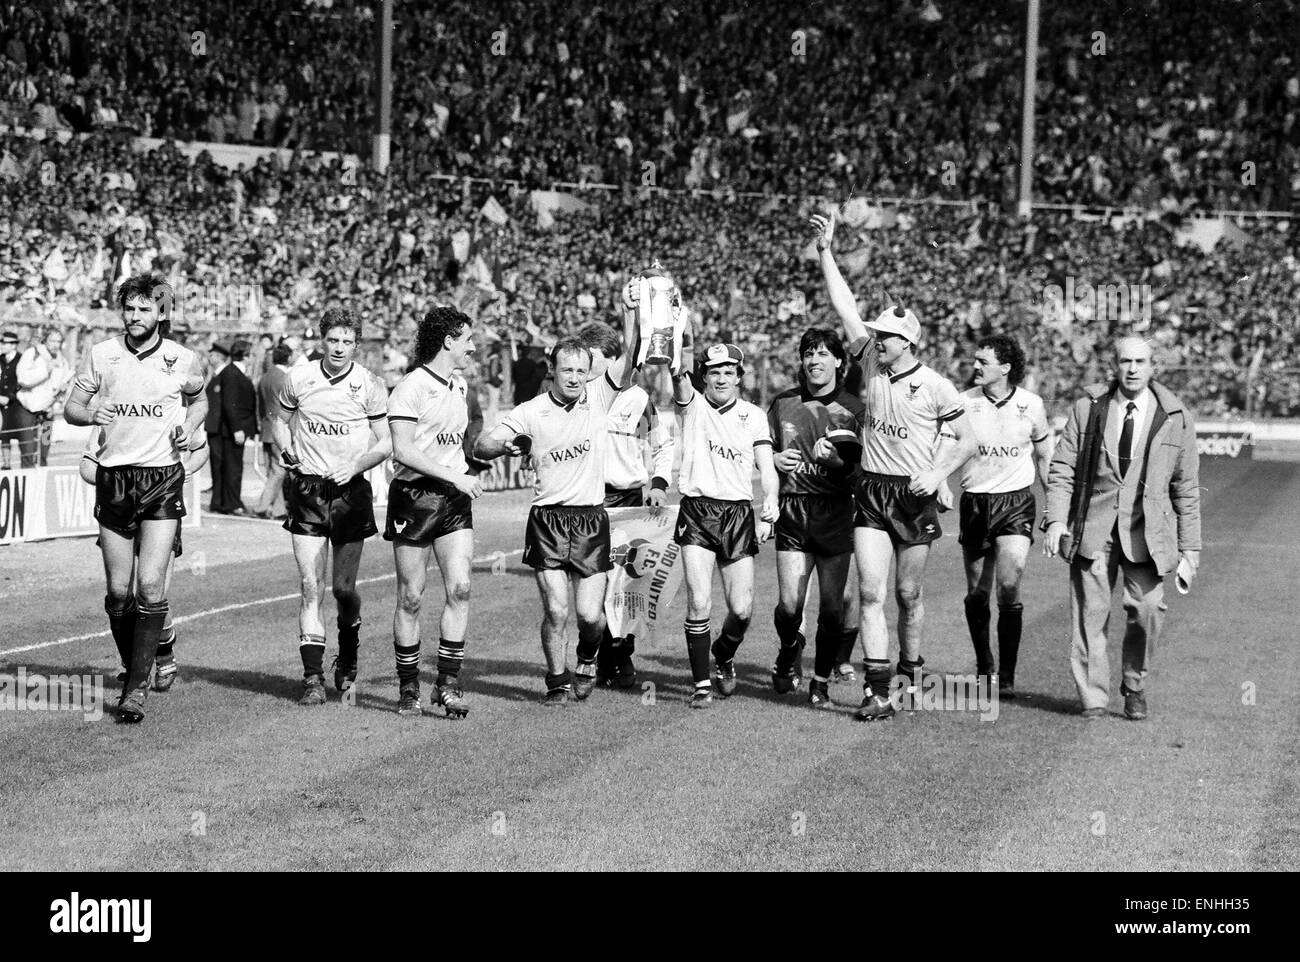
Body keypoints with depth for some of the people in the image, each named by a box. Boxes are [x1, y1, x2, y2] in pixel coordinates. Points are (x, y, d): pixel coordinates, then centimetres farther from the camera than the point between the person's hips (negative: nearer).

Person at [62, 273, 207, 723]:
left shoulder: (183, 359, 1)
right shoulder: (101, 355, 2)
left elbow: (199, 400, 20)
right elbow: (71, 408, 8)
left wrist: (190, 426, 0)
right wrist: (92, 413, -13)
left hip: (163, 479, -2)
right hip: (114, 478, 2)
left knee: (151, 587, -12)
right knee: (118, 591, 4)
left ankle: (138, 687, -8)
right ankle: (130, 667, 25)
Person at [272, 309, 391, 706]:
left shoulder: (370, 386, -2)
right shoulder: (298, 379, 1)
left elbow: (386, 443, 1)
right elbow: (280, 420, 17)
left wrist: (355, 466, -14)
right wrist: (287, 449, -2)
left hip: (351, 491, 0)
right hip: (307, 490, 0)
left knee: (344, 588, 4)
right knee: (311, 587, -8)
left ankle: (348, 655, 33)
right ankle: (313, 677, -7)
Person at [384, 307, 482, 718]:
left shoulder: (461, 386, 15)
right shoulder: (411, 388, -11)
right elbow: (403, 451, -18)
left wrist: (466, 475, 15)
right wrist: (455, 477, -18)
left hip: (454, 499, 6)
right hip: (414, 496, -6)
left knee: (460, 588, -7)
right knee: (411, 598, 0)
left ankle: (448, 683, -2)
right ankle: (408, 690, 11)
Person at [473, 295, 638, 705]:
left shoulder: (599, 397, 3)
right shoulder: (531, 412, -1)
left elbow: (630, 356, -8)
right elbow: (480, 446, -3)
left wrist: (631, 310, -19)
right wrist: (505, 445, -25)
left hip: (591, 519, 1)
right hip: (547, 519, -1)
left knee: (590, 614, -3)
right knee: (556, 611, -7)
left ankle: (587, 660, 29)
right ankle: (558, 681, 14)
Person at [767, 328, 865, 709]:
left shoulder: (854, 408, 1)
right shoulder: (783, 403, 8)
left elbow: (863, 468, -1)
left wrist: (835, 460, -20)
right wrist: (775, 460, -3)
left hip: (836, 511, -1)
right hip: (793, 510, 1)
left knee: (832, 607, -1)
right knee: (789, 605, -7)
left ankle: (821, 682, 14)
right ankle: (789, 649, 25)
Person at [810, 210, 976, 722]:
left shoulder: (935, 386, -5)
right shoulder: (872, 367, 4)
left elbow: (967, 440, 2)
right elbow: (846, 310, 2)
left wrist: (937, 475, -12)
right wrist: (825, 252, -2)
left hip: (915, 496, -3)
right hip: (871, 492, 3)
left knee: (908, 594, 7)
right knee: (870, 592, -8)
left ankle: (911, 673, 28)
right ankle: (877, 689, -11)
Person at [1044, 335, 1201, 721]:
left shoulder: (1176, 419, 6)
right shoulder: (1087, 409, 6)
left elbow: (1186, 489, 9)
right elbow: (1062, 469, 6)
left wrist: (1190, 550, 7)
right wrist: (1056, 519, -8)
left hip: (1146, 531, -1)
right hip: (1093, 526, 1)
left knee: (1147, 609, -14)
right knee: (1090, 611, -5)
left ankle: (1135, 687, 9)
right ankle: (1093, 699, 7)